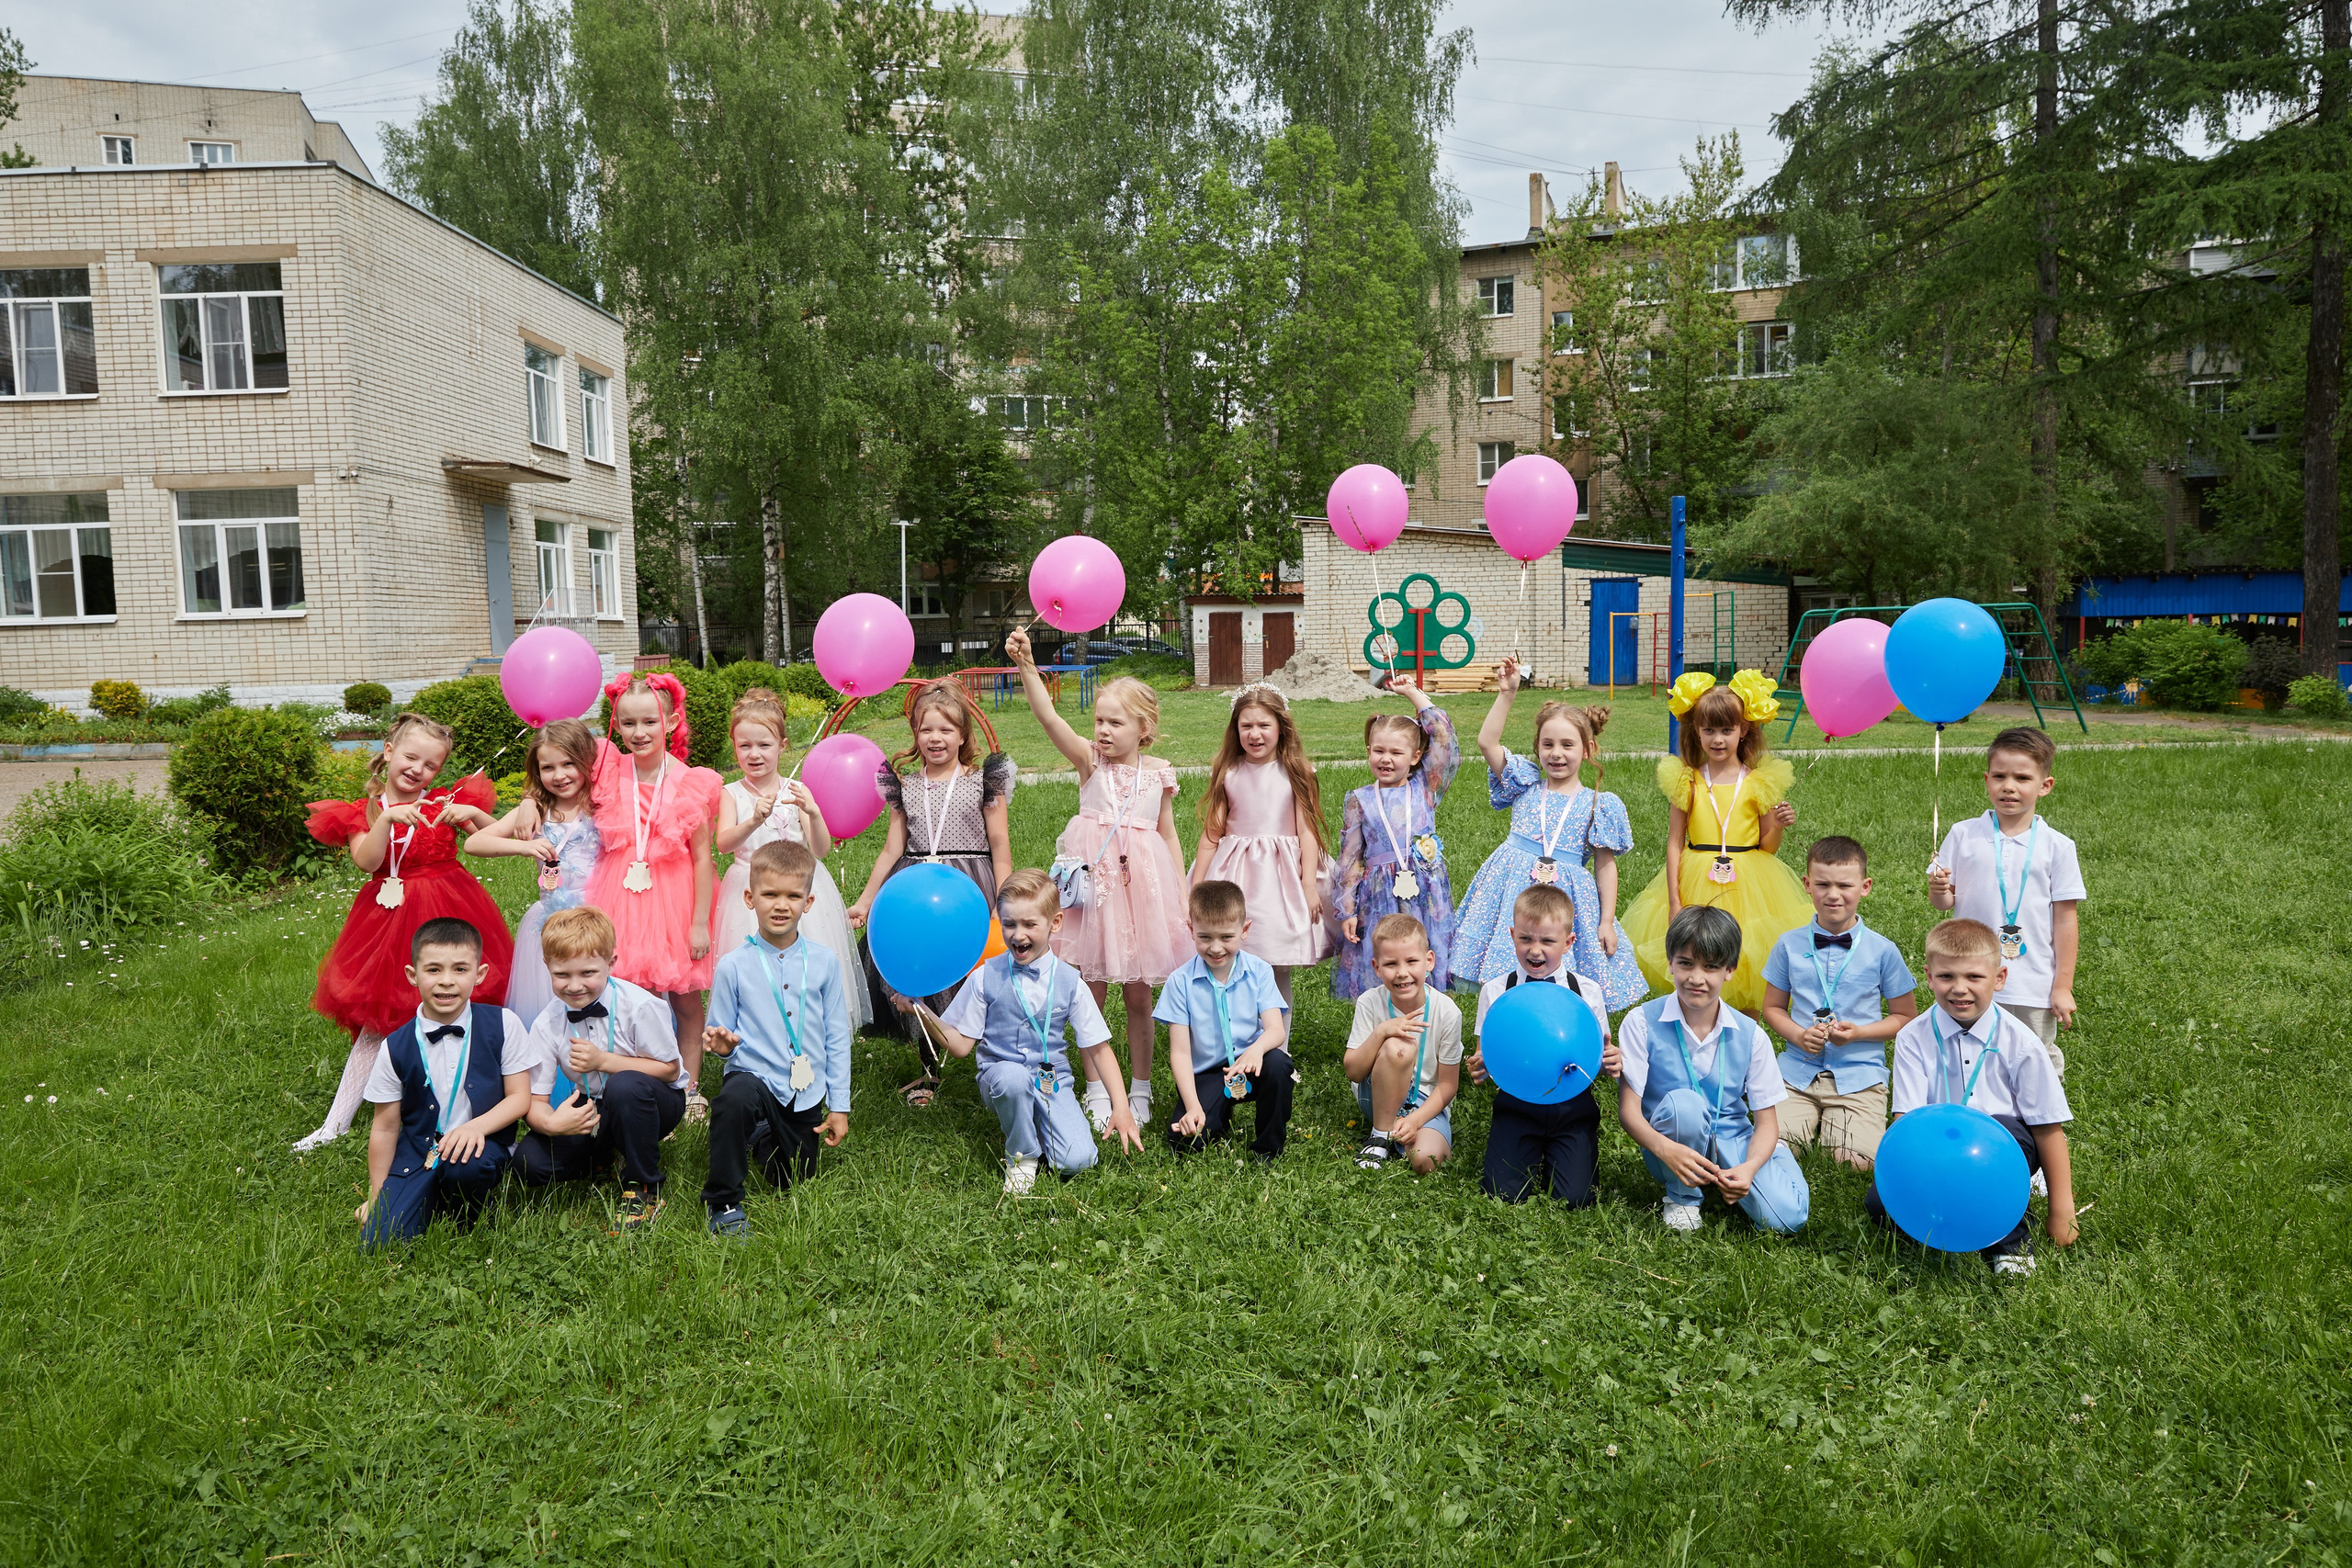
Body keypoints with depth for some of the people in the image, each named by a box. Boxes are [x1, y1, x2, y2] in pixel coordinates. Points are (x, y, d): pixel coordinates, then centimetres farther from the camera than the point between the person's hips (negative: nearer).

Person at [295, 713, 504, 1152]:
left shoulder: (446, 803, 4)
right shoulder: (363, 811, 5)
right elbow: (366, 860, -14)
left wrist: (476, 816, -22)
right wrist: (389, 818, -27)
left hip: (448, 916, -1)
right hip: (389, 919, 1)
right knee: (376, 1018, 2)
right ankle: (336, 1124, 11)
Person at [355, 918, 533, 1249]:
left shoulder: (502, 1025, -4)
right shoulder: (396, 1047, -1)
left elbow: (520, 1096, -3)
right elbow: (384, 1128, 6)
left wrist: (477, 1126, -22)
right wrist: (376, 1197, 9)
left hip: (482, 1146, -1)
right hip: (417, 1155, 2)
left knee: (465, 1165, -36)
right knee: (378, 1240, -17)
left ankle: (467, 1221, -3)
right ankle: (436, 1200, 14)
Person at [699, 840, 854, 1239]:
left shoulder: (824, 962, -4)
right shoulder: (734, 965, -8)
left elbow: (837, 1038, 2)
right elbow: (721, 1033, 2)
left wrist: (839, 1106, 3)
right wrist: (722, 1043, -23)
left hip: (806, 1093, 3)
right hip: (755, 1077, -2)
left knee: (795, 1185, 12)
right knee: (734, 1099, -37)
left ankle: (764, 1138, 46)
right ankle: (724, 1206, -15)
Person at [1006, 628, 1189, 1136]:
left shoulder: (1158, 773, 3)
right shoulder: (1089, 759, -1)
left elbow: (1168, 834, 10)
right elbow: (1049, 717, -16)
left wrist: (1182, 894, 7)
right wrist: (1027, 665, -30)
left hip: (1142, 881, 1)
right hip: (1094, 879, 0)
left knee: (1138, 994, 9)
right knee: (1092, 993, 5)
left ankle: (1139, 1088, 25)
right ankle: (1098, 1089, 20)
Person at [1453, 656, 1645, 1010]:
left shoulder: (1599, 805, 3)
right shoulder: (1526, 785, 8)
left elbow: (1605, 865, 4)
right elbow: (1487, 742, -1)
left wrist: (1607, 922, 0)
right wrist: (1507, 694, -5)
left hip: (1567, 896, -1)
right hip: (1514, 888, 1)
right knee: (1508, 982, 0)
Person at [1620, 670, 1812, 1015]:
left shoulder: (1760, 782, -1)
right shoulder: (1686, 780, -1)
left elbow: (1768, 848, 5)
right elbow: (1674, 842, -1)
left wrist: (1779, 826, -17)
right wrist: (1674, 901, -6)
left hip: (1748, 884, 0)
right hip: (1697, 884, 0)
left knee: (1748, 977, 6)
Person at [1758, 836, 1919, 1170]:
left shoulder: (1883, 951, 0)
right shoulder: (1789, 944, 4)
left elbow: (1906, 1017, 8)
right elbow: (1773, 1008, 12)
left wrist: (1859, 1032, -10)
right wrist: (1798, 1035, -9)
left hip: (1859, 1075, -1)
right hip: (1798, 1069, 1)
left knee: (1856, 1162, -19)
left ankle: (1833, 1129, 10)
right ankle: (1813, 1121, 10)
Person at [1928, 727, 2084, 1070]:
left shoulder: (2057, 846, -2)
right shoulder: (1963, 835, 0)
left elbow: (2066, 919, -1)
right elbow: (1945, 902, 5)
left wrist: (2063, 987, -1)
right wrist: (1938, 891, -20)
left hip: (2034, 988, -1)